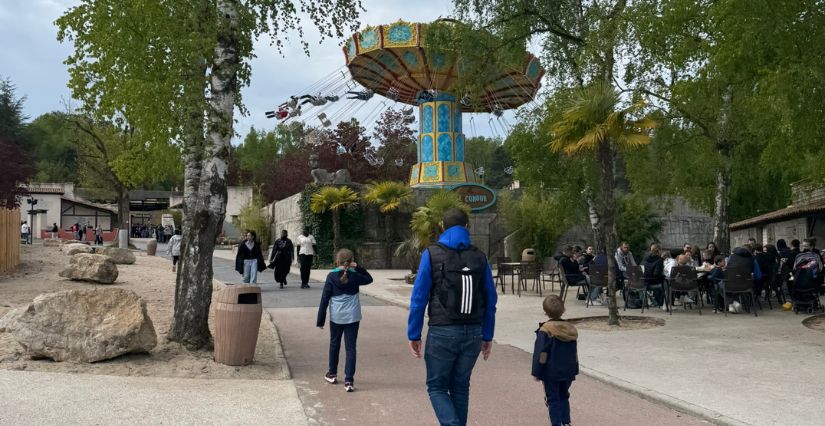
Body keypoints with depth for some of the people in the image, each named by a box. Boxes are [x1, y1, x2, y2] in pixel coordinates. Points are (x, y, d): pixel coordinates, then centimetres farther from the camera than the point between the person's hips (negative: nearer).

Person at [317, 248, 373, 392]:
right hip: (352, 316, 0)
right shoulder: (355, 276, -4)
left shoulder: (331, 276, -7)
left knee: (334, 344, 20)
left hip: (336, 317, 0)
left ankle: (332, 374, 34)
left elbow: (325, 299, -5)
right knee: (351, 348, 1)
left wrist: (320, 320, -1)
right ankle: (349, 380, -5)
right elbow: (369, 279, 18)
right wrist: (358, 267, 7)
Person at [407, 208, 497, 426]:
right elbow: (490, 300, 6)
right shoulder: (479, 257, 5)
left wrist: (414, 334, -2)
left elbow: (419, 297, -7)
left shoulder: (432, 254, -4)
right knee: (460, 388, 17)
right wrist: (487, 336, 13)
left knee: (437, 387, 8)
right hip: (473, 333, 4)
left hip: (442, 332, -3)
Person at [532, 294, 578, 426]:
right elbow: (574, 354, 11)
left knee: (553, 399, 3)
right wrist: (574, 371, 20)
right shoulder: (571, 329, 2)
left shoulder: (545, 330, -15)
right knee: (564, 397, 19)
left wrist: (537, 372, -7)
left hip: (551, 373, -5)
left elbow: (540, 353, -14)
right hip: (568, 372, 5)